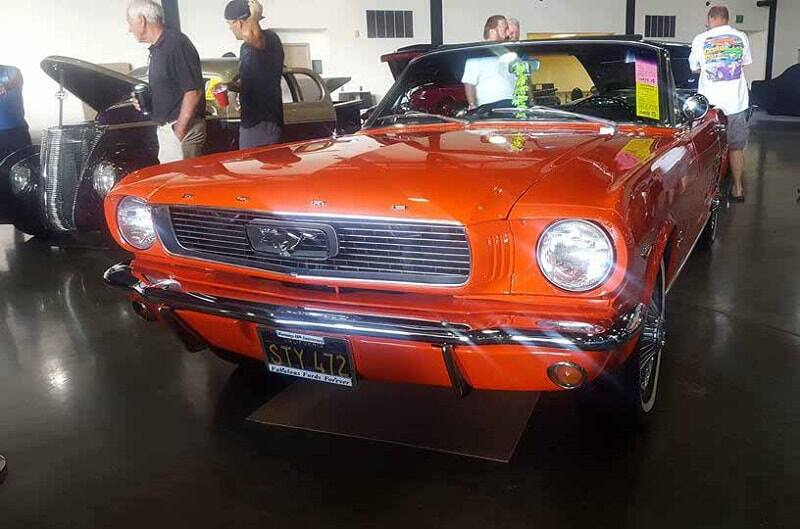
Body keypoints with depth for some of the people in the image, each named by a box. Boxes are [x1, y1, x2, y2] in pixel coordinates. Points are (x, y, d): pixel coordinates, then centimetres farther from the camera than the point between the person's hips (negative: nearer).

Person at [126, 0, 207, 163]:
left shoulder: (176, 43, -16)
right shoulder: (157, 48, 15)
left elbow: (193, 91, -21)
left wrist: (179, 130, -21)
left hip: (182, 127, -10)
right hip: (165, 126, 10)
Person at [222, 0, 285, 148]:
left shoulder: (269, 39, -15)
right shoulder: (246, 46, 15)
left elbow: (249, 34, -41)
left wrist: (255, 14, -20)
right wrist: (231, 85, 10)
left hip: (264, 123, -10)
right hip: (250, 121, 10)